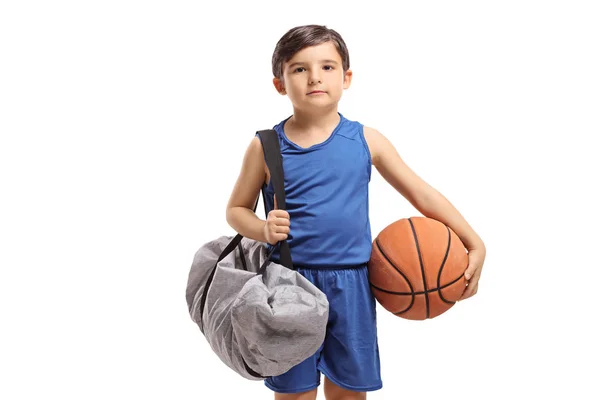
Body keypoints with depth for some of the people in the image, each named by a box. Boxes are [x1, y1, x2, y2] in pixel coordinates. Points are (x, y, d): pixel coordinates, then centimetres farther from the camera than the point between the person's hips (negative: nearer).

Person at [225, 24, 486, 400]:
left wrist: (476, 245, -1)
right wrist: (263, 229, -15)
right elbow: (237, 210, 7)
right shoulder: (266, 146, -3)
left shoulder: (366, 140, -1)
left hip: (351, 286, 1)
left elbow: (422, 194, 4)